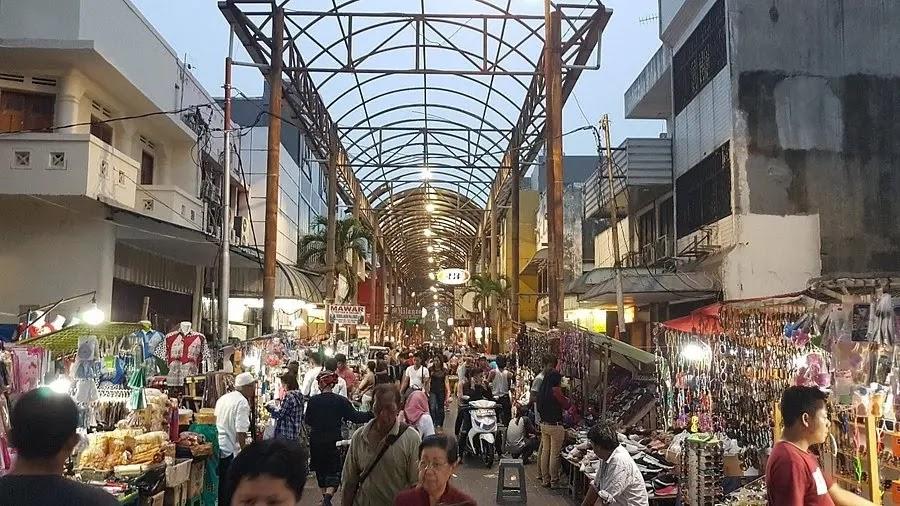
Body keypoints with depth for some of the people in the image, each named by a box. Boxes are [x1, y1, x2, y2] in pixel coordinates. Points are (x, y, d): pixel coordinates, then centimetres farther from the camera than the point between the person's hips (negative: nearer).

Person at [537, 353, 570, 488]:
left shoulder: (543, 388, 5)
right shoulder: (555, 390, -18)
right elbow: (566, 405, -11)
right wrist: (568, 399, 7)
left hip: (544, 424, 8)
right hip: (555, 425, -8)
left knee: (545, 451, 13)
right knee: (554, 454, 1)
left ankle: (546, 479, 21)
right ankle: (554, 481, 8)